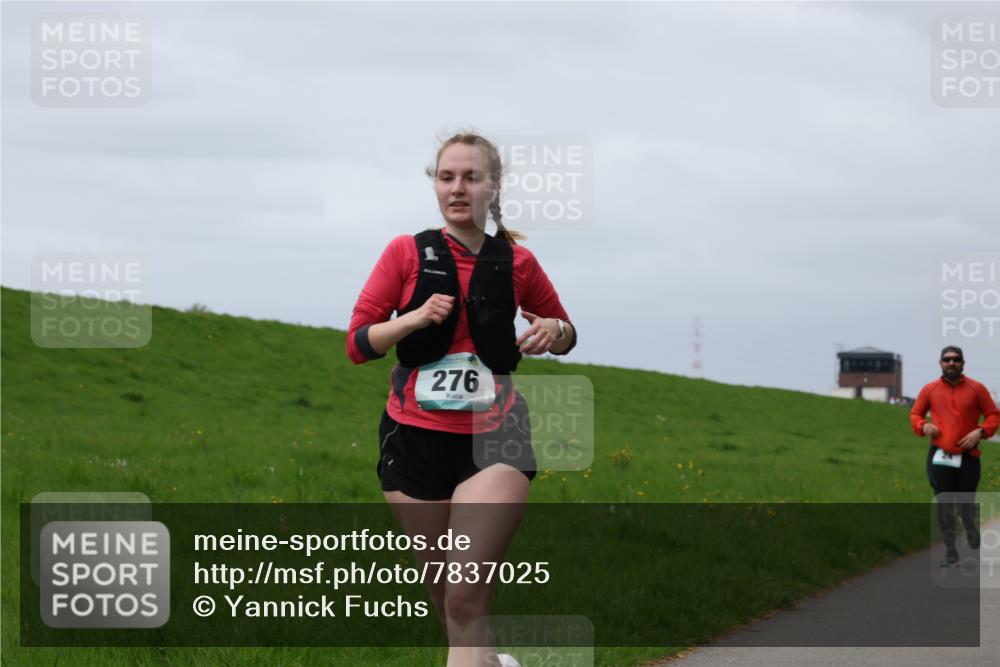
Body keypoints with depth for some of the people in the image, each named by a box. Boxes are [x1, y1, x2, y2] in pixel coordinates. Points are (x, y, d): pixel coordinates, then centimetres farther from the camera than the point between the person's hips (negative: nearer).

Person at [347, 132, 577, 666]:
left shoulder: (517, 262, 3)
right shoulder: (407, 253, 0)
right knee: (442, 592, 11)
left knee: (467, 598, -16)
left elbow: (565, 333, 18)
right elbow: (357, 344, 1)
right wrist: (415, 318, -16)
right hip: (415, 437, 1)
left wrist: (554, 331, -6)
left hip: (494, 439, -1)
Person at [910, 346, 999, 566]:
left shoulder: (976, 389, 1)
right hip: (939, 457, 1)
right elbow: (915, 414, 15)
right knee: (944, 506, -3)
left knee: (967, 505, 9)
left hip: (968, 457, -1)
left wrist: (980, 432, -13)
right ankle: (950, 552, 2)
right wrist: (923, 426, -7)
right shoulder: (930, 390, 4)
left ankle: (975, 546, 35)